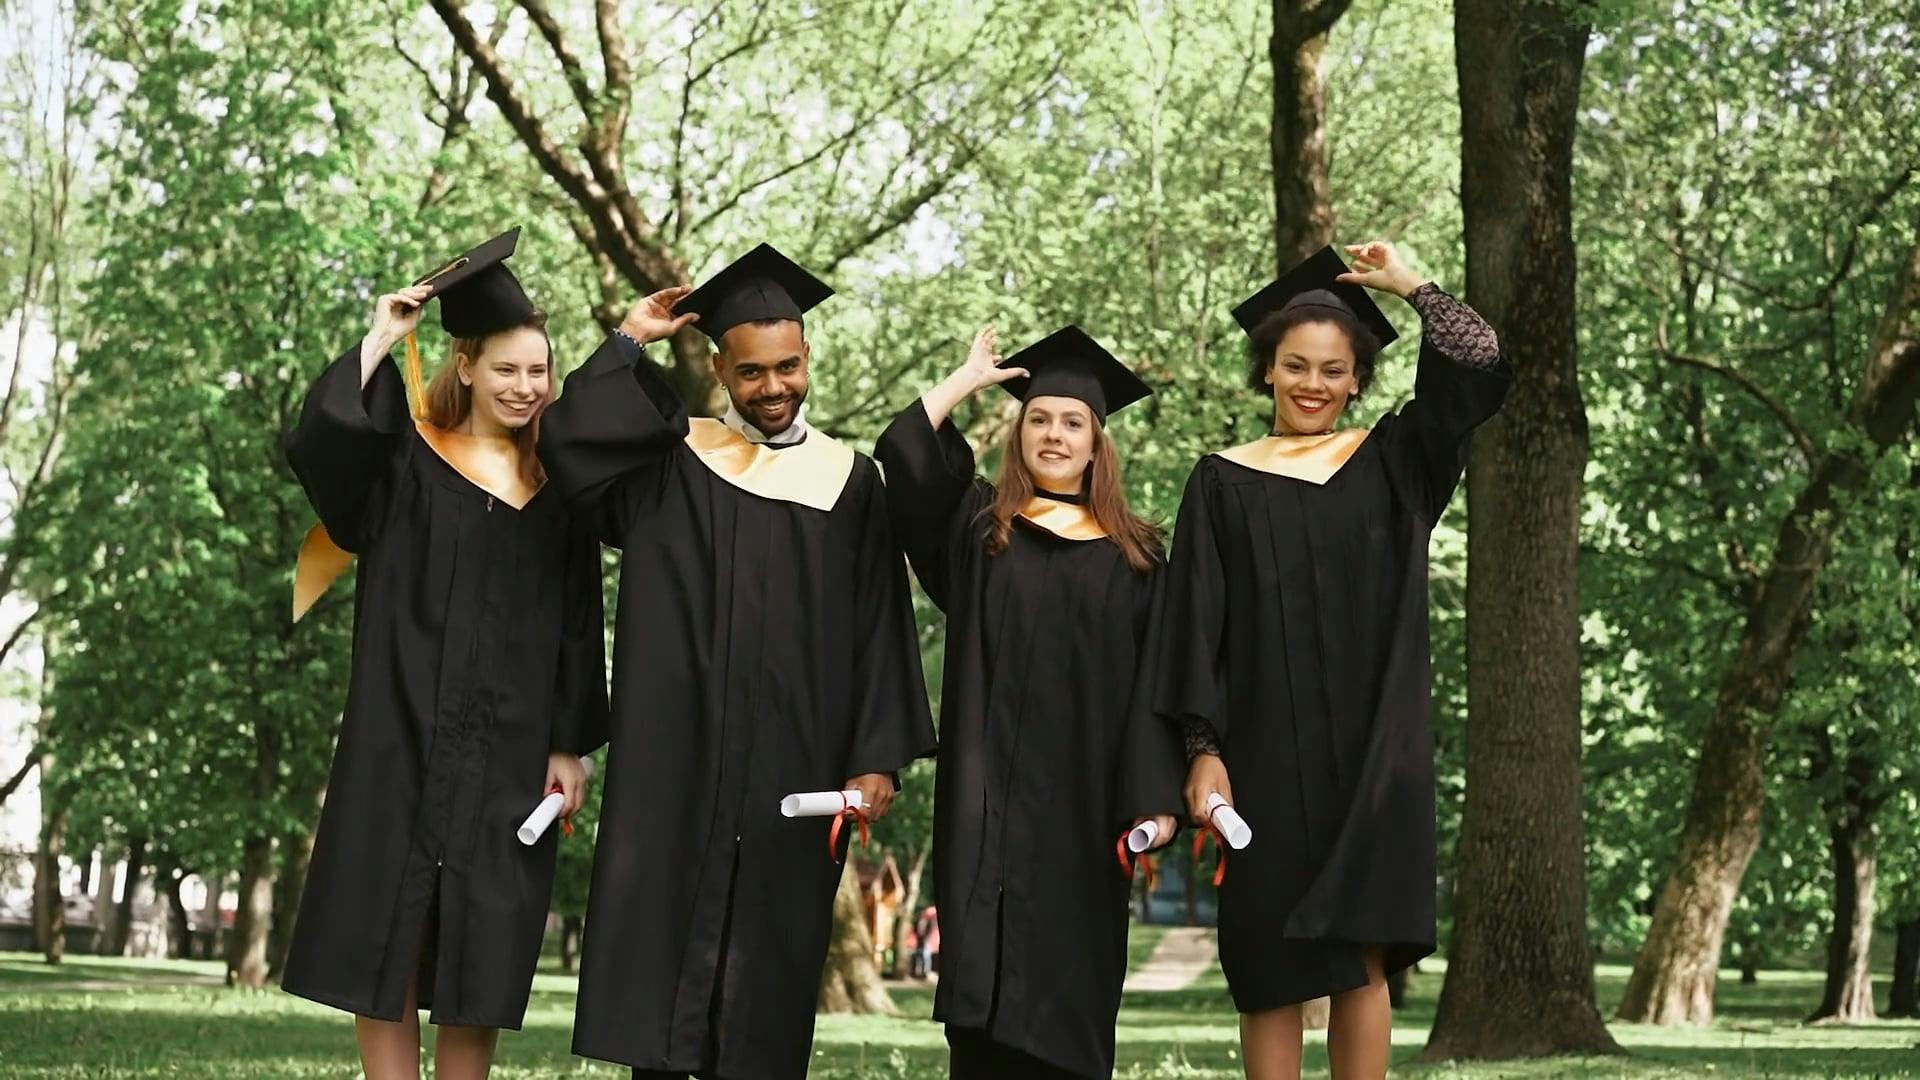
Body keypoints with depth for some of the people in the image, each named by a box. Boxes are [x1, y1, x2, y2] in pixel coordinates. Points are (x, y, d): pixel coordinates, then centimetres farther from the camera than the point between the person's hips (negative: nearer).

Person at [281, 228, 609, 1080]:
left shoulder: (555, 486, 9)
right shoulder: (406, 458, 3)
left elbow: (577, 624, 8)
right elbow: (313, 444, -18)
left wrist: (569, 745, 2)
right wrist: (379, 342, -14)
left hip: (506, 749, 2)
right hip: (401, 735, -2)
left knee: (477, 948, 3)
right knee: (385, 930, -1)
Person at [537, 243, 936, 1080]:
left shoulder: (849, 481, 7)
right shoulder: (673, 463, 6)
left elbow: (880, 628, 4)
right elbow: (568, 443, -13)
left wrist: (876, 757, -5)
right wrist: (628, 342, -3)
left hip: (794, 764, 1)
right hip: (679, 757, 0)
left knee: (770, 949, 3)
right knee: (668, 927, -2)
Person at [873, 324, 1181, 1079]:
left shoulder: (1133, 555, 9)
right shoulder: (977, 526, 11)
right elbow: (900, 461, -5)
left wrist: (1158, 797, -4)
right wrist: (967, 380, 6)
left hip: (1084, 805, 0)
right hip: (991, 798, 0)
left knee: (1067, 992, 2)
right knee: (986, 984, -4)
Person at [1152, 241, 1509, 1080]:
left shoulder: (1391, 462, 10)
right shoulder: (1224, 484, 6)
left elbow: (1480, 367, 0)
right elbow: (1198, 624, 2)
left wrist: (1408, 285, 4)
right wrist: (1204, 748, -7)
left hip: (1373, 756, 1)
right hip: (1267, 756, 0)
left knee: (1360, 959, -3)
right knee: (1269, 966, 0)